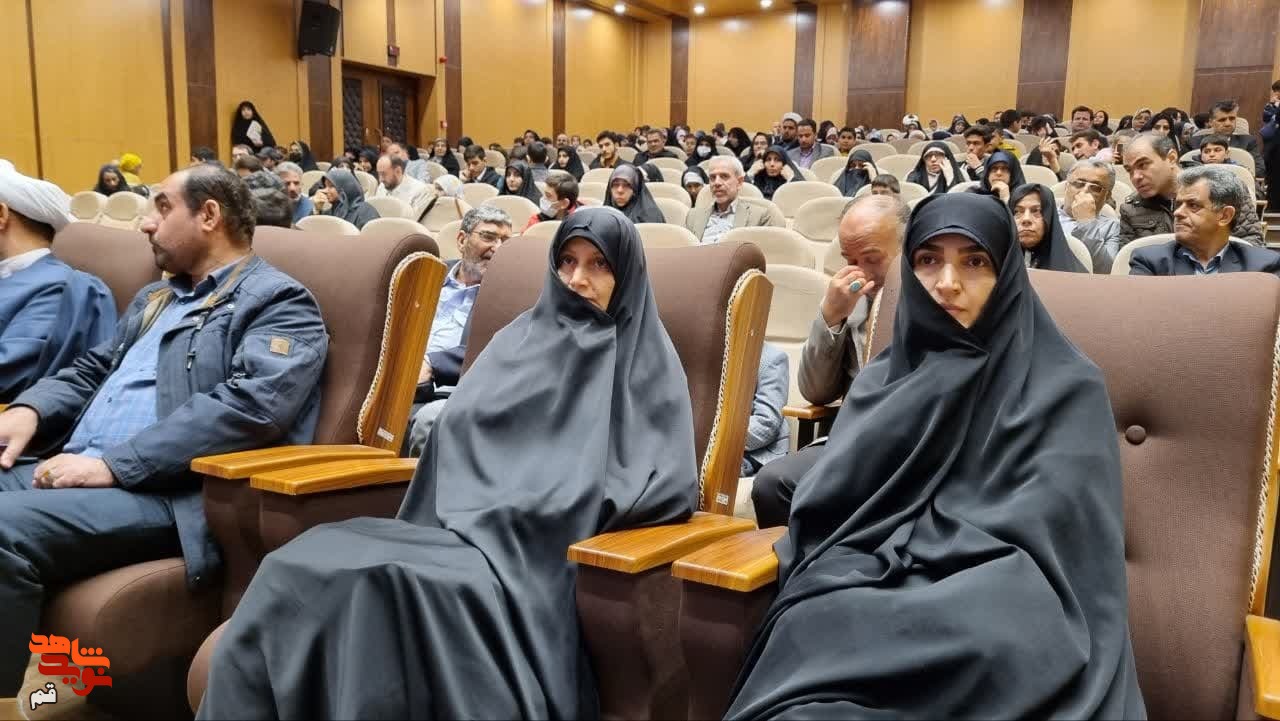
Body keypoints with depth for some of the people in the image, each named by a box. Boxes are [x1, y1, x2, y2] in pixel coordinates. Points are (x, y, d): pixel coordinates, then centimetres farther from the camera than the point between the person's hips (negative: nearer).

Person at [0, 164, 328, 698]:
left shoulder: (279, 303, -3)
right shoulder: (153, 299, 27)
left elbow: (248, 408, -18)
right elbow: (90, 371, 29)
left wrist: (113, 463, -21)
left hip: (167, 490, -8)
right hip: (69, 467, 9)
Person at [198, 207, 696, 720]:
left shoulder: (646, 361, 7)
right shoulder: (520, 338, 21)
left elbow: (671, 482, -6)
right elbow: (457, 429, 13)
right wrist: (465, 508, -8)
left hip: (543, 547, -4)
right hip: (469, 523, 5)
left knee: (392, 581, -33)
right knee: (300, 564, -21)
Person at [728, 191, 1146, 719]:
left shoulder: (1066, 387, 4)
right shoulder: (883, 378, 16)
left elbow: (1038, 530, -7)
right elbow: (823, 499, 5)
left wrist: (899, 552, -12)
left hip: (995, 596, -2)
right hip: (875, 583, 2)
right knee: (818, 626, -30)